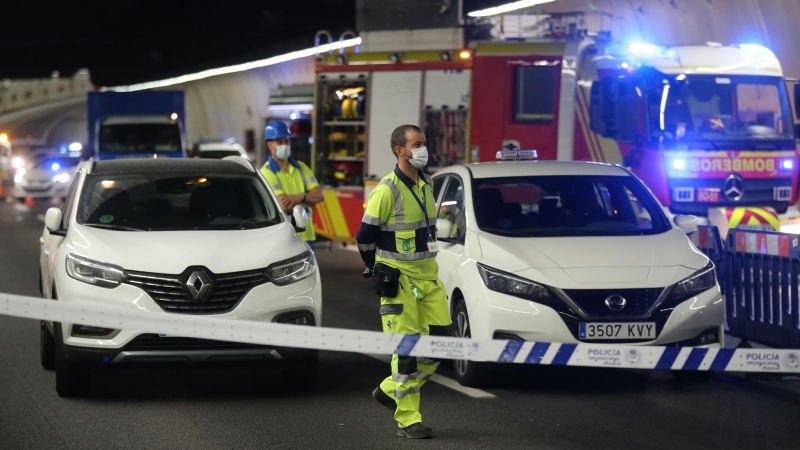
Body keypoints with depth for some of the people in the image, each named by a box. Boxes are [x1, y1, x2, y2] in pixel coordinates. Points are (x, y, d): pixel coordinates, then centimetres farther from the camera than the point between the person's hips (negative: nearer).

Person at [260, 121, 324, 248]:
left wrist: (299, 197, -15)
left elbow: (319, 194, 4)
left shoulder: (301, 167, 14)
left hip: (306, 236, 6)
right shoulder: (267, 172, -7)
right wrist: (308, 200, -3)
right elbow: (284, 205, -18)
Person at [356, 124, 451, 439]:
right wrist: (379, 271, 6)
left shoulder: (426, 185, 10)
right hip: (400, 280, -7)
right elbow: (365, 237, -8)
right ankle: (407, 419, 4)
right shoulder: (388, 190, -14)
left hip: (428, 277, 7)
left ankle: (390, 390, 23)